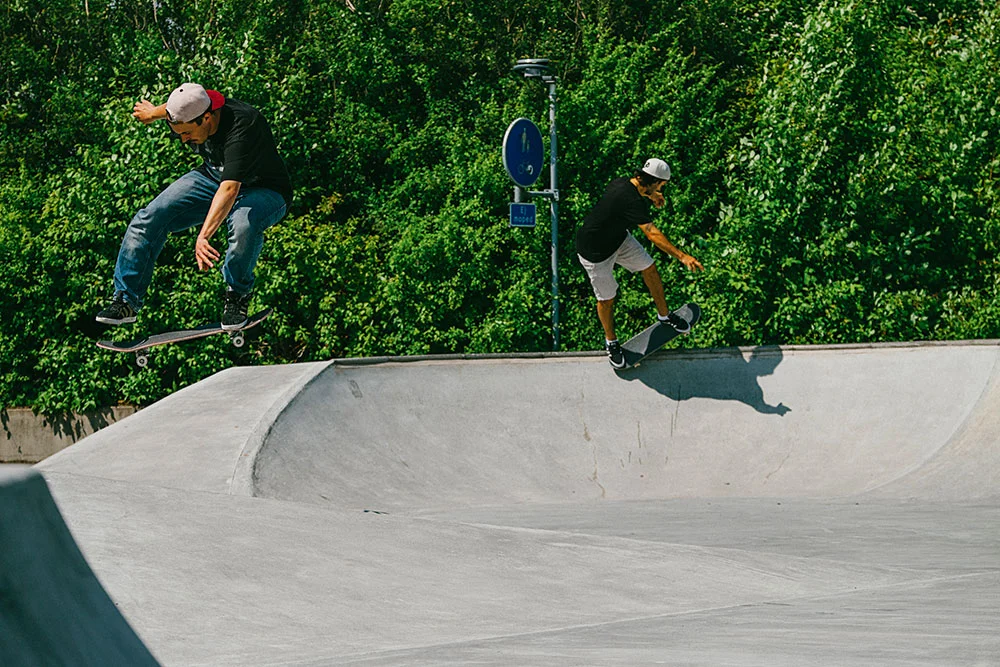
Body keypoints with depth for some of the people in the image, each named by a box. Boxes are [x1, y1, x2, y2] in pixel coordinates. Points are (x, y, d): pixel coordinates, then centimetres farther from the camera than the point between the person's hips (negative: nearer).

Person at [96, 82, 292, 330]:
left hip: (264, 191, -7)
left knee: (243, 225, -40)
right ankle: (126, 300, 3)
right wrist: (154, 113, 35)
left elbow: (230, 189, -48)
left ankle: (238, 295, -12)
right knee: (149, 219, -9)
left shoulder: (242, 126, -38)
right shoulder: (188, 112, -16)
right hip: (213, 177, 7)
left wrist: (204, 236, -56)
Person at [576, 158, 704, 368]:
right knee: (606, 299, 6)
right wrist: (682, 256, -49)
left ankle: (664, 316, 31)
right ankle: (611, 342, 29)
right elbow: (652, 234, -44)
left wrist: (649, 195, 29)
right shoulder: (632, 201, -36)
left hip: (618, 237, 9)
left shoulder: (621, 182, -9)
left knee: (650, 270, 12)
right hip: (595, 252, -9)